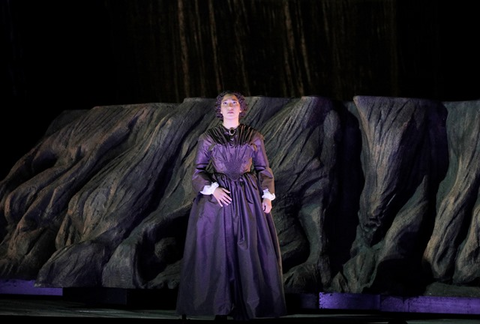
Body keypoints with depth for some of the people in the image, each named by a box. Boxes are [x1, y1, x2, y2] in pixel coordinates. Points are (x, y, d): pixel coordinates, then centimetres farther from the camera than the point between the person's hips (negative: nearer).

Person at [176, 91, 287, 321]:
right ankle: (221, 308, 0)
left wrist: (268, 195, -2)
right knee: (218, 251, -4)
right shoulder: (208, 138, 4)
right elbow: (198, 171, 5)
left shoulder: (254, 137, 7)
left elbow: (263, 169, 10)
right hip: (218, 198, -1)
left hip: (247, 199, 1)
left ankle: (245, 307, 2)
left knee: (249, 250, -4)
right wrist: (212, 189, -12)